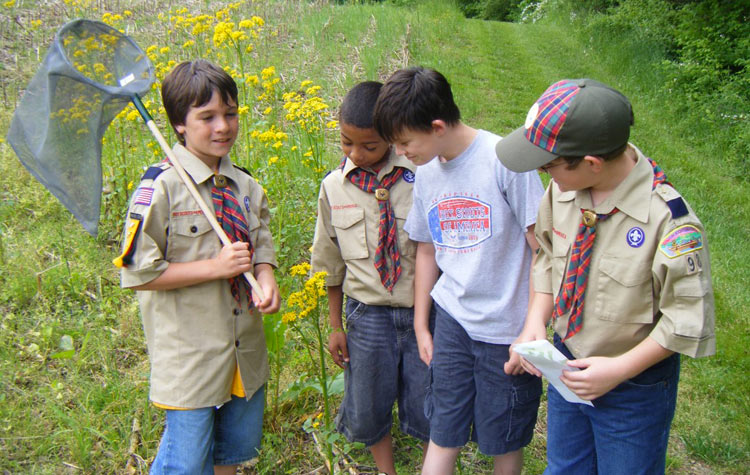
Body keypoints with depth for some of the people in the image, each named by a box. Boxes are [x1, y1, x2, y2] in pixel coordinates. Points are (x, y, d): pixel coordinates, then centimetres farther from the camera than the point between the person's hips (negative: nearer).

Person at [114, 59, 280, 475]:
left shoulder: (245, 186, 4)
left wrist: (266, 279, -10)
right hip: (190, 355, -6)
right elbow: (138, 273, -16)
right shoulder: (160, 188, -15)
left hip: (245, 348, 6)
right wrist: (215, 267, -20)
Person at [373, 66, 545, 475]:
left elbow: (542, 246, -12)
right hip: (452, 320, 4)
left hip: (506, 327, -4)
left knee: (504, 436, 12)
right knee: (443, 430, 9)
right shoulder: (426, 174, 4)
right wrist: (421, 326, 18)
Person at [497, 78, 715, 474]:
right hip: (567, 365, 5)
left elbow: (687, 318, -19)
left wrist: (619, 370, -21)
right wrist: (536, 321, -10)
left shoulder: (668, 219, -30)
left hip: (635, 389, -5)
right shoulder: (562, 188, -15)